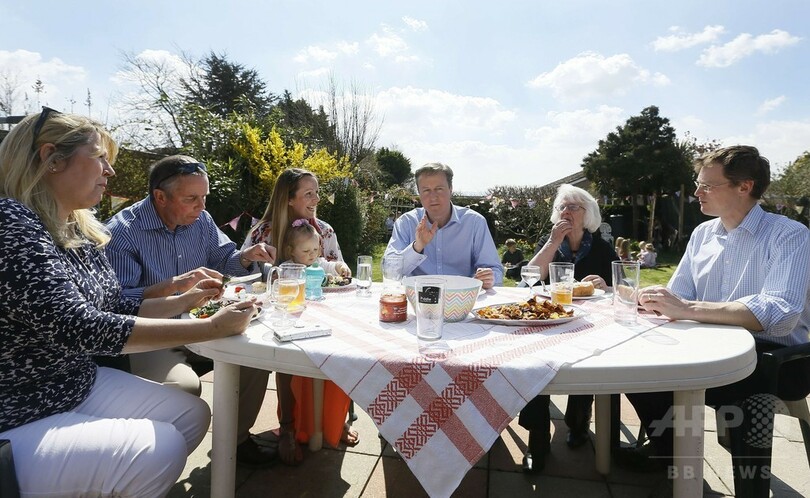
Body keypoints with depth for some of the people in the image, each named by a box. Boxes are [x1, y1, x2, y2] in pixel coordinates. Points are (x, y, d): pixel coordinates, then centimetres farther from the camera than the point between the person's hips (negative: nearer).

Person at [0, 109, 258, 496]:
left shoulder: (81, 232, 3)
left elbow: (118, 309, 11)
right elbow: (79, 327, -31)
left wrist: (183, 301, -3)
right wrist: (213, 327, -31)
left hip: (79, 387, 9)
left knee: (192, 415, 7)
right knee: (161, 450, -19)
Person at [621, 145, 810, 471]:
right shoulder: (702, 234, 10)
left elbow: (780, 314, -28)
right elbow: (679, 296, 8)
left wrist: (687, 309, -35)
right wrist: (655, 300, -16)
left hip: (775, 358, -6)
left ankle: (667, 445, 4)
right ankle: (666, 444, 10)